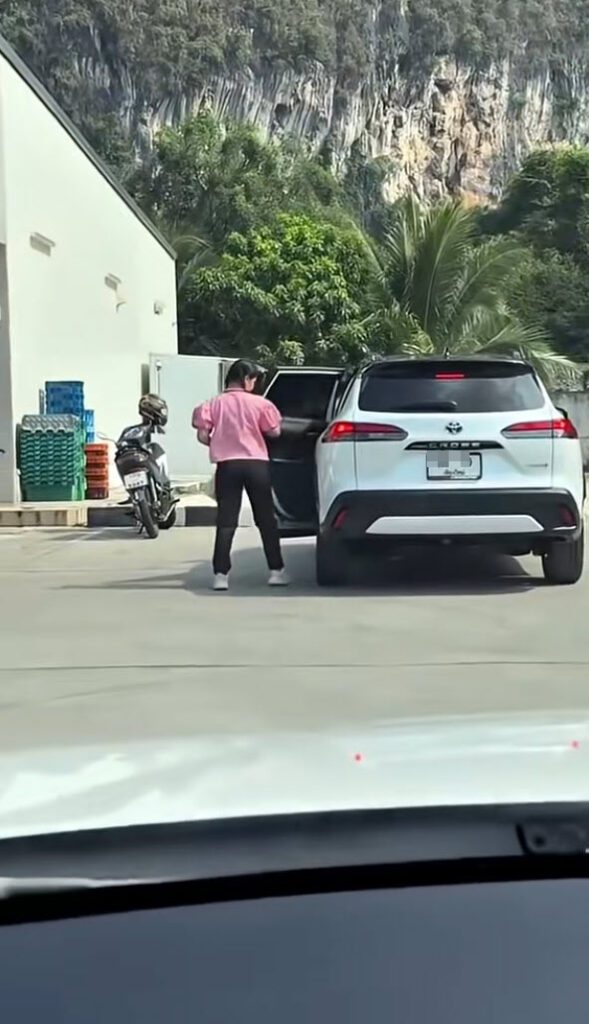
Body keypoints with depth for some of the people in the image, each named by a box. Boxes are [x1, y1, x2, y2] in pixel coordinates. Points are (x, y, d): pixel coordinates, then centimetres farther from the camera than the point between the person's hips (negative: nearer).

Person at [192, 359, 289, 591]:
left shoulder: (213, 404, 2)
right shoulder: (259, 403, 0)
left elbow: (202, 436, -2)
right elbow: (274, 432, 3)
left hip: (227, 465, 1)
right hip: (256, 463, -1)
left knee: (226, 521, 3)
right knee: (266, 519, 9)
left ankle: (221, 574, -3)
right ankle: (276, 571, 11)